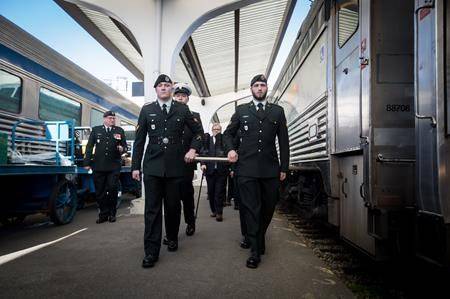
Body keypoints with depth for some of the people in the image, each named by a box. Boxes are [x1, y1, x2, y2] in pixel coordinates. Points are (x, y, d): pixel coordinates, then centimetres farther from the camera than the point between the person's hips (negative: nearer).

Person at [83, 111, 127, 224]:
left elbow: (125, 145, 10)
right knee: (100, 191, 5)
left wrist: (122, 149, -14)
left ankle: (112, 213, 12)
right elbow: (89, 146, 7)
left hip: (114, 166, -1)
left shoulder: (120, 131, 10)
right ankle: (103, 213, 17)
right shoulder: (96, 130, 9)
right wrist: (87, 162, 1)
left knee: (112, 189, -4)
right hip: (98, 166, 1)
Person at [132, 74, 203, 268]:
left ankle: (172, 238, 33)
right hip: (152, 167, 0)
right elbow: (139, 140, 7)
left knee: (173, 206, 10)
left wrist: (193, 149, -1)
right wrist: (135, 166, 4)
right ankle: (151, 251, 4)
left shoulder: (182, 110, 7)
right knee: (152, 208, -2)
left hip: (175, 166, 1)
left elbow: (198, 131, 15)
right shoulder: (147, 110, 7)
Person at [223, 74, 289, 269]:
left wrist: (284, 167, 5)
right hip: (247, 168, -1)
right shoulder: (241, 110, 12)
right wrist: (230, 149, -3)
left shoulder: (277, 111, 12)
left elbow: (284, 141, 10)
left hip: (270, 168, 2)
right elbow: (228, 133, 17)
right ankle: (255, 251, 8)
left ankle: (259, 240, 35)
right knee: (251, 209, -1)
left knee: (268, 208, 11)